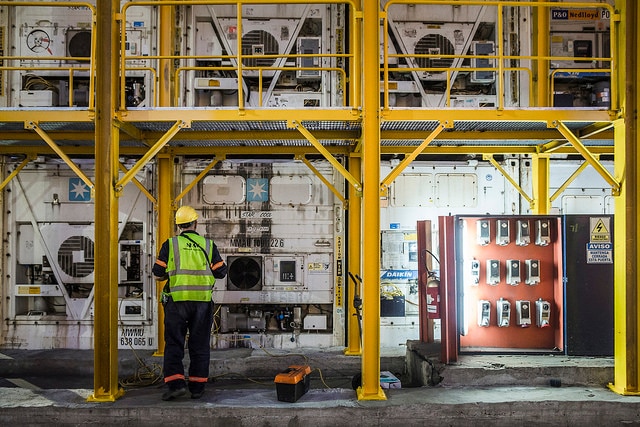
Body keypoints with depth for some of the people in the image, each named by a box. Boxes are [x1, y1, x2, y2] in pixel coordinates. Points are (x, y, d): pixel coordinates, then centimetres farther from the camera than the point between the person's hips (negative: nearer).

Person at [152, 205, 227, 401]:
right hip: (202, 301, 2)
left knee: (174, 344, 5)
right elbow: (221, 272, 5)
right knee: (200, 345, 10)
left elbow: (158, 274, 0)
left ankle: (175, 383, -6)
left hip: (177, 301, -1)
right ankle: (197, 388, 13)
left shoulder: (170, 245, 0)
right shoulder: (208, 245, 4)